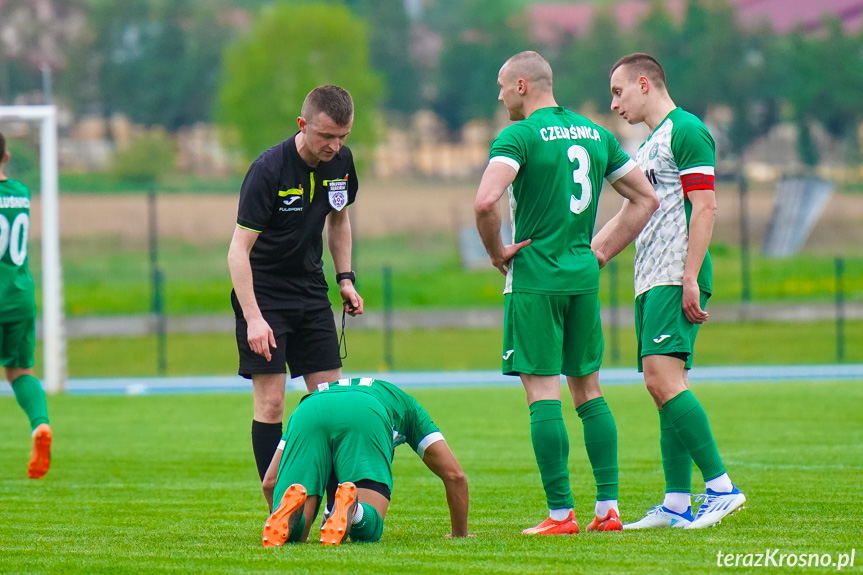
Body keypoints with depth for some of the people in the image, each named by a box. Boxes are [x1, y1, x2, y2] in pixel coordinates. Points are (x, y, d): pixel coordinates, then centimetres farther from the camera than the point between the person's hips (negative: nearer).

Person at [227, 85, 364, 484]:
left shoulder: (340, 161, -3)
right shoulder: (268, 170, -22)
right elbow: (238, 250, -23)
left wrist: (345, 278, 8)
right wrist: (253, 318, -28)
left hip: (312, 293, 6)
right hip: (263, 292, -6)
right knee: (270, 402, -10)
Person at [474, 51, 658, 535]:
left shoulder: (519, 136, -9)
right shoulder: (597, 135, 11)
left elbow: (486, 201, -24)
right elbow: (646, 199, 14)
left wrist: (497, 251, -7)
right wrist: (604, 251, 14)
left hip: (535, 278, -6)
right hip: (584, 277, 6)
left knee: (543, 394, -4)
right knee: (589, 391, 12)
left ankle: (561, 513, -7)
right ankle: (608, 507, 7)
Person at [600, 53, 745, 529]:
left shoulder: (686, 131, -8)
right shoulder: (649, 144, 22)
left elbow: (704, 207, -15)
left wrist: (690, 278, -21)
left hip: (675, 276, -10)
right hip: (650, 281, 10)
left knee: (663, 377, -20)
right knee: (663, 388, 5)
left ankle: (721, 487, -19)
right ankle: (677, 504, 4)